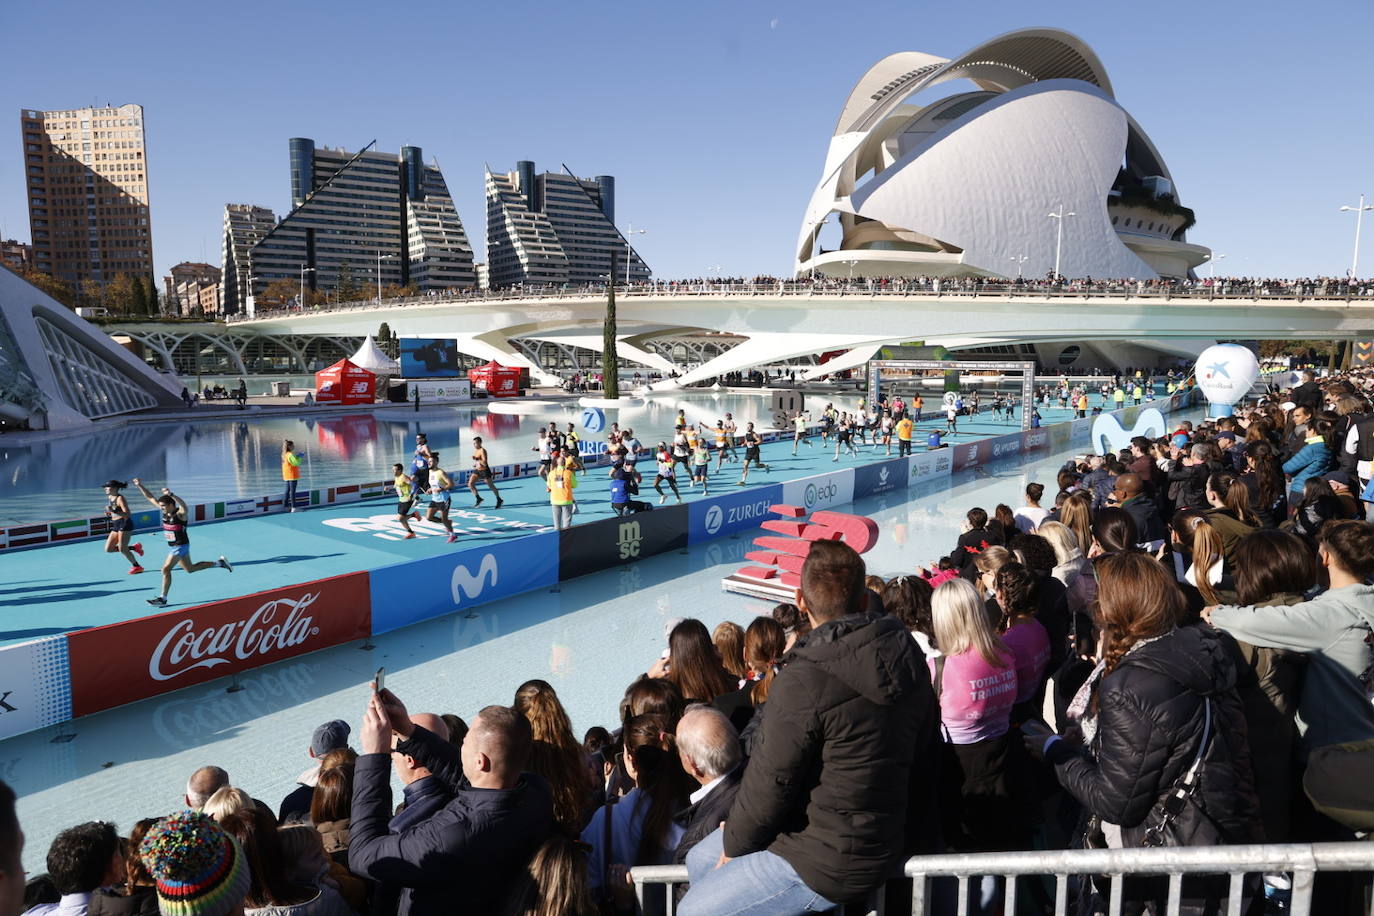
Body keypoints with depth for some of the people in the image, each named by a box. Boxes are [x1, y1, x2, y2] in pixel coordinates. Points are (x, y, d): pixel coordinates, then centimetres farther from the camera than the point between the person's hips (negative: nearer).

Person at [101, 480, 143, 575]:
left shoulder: (120, 498, -14)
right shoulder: (109, 498, 11)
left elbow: (127, 514, -21)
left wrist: (114, 511, -30)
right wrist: (109, 514, 5)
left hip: (125, 524, -9)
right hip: (116, 526, 9)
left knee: (122, 549, -10)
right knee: (108, 549, 5)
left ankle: (137, 566, 6)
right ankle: (134, 547, 18)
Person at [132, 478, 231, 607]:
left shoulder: (180, 514, -21)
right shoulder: (165, 512, -1)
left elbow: (183, 505, -45)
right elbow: (150, 498, 5)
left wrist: (171, 494, -61)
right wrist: (140, 485, -2)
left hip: (181, 546, -9)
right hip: (171, 546, 9)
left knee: (166, 569, -12)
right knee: (190, 569, 19)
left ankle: (163, 598, -3)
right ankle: (219, 563, 31)